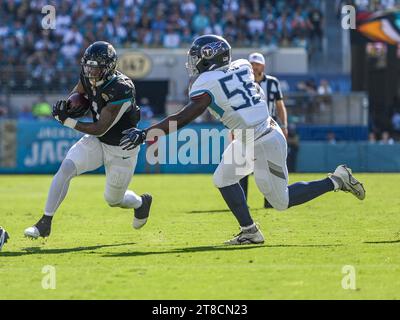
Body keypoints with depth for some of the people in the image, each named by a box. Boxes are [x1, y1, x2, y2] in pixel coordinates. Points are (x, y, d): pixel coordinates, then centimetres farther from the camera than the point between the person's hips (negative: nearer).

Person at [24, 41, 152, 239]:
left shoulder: (120, 91, -33)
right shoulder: (88, 76, -13)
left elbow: (100, 129, -30)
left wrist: (67, 121, -32)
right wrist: (67, 104, -19)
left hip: (122, 149, -5)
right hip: (97, 141, 5)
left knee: (113, 199, 11)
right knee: (66, 168, -19)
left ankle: (141, 202, 47)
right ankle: (45, 223, -14)